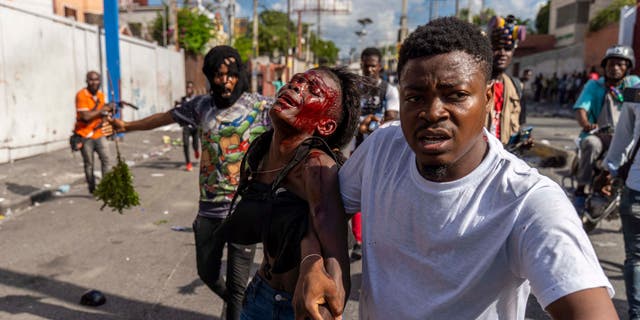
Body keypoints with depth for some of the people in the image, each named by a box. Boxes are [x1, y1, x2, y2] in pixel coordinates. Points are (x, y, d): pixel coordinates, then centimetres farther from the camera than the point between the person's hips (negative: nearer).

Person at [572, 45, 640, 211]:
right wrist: (586, 124, -30)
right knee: (591, 144, -34)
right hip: (598, 134, -2)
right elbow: (581, 108, -9)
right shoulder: (594, 85, 6)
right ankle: (581, 188, -25)